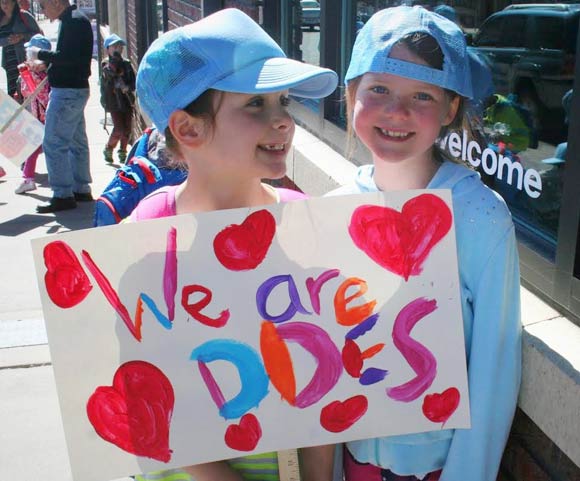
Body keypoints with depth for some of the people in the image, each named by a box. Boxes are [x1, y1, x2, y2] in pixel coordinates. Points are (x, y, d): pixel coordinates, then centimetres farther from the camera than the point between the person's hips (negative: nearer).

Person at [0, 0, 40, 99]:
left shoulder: (23, 15, -1)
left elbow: (38, 33, -1)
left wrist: (21, 37, -15)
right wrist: (9, 40, -13)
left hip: (25, 58, -5)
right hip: (9, 61, 5)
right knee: (12, 91, 3)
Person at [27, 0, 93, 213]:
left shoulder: (74, 21, -16)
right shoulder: (73, 20, 15)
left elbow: (68, 58, -25)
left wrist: (40, 54, -13)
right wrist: (45, 63, 10)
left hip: (67, 92, -11)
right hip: (73, 89, 11)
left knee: (53, 143, -8)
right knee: (76, 142, 16)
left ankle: (63, 195, -4)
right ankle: (81, 190, 24)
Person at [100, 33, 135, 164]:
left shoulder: (126, 63, 7)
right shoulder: (106, 64, -4)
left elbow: (133, 81, 3)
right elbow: (111, 71, -26)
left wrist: (128, 87, -16)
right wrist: (115, 58, -24)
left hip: (127, 100, 4)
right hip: (114, 101, -4)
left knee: (127, 128, 5)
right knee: (119, 129, -9)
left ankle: (122, 152, 21)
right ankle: (108, 150, 13)